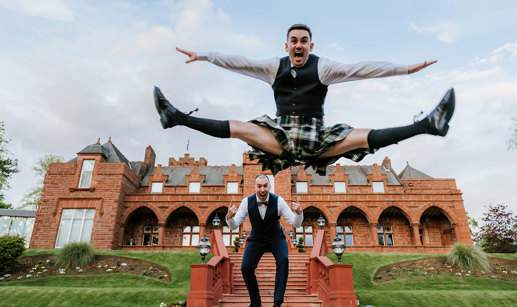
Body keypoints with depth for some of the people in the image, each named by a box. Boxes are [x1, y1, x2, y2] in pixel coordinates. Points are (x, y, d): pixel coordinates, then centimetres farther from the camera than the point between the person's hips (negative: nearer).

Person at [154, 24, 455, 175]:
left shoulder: (324, 67, 1)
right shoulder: (275, 66, 7)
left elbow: (361, 68, -7)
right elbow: (238, 62, 4)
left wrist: (405, 69, -14)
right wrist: (201, 56, 3)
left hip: (317, 138, -1)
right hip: (281, 137, 1)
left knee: (365, 136, -19)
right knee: (238, 128, -12)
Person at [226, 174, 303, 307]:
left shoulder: (278, 201, -22)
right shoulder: (247, 202, -19)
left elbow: (296, 224, -20)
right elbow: (234, 226, -16)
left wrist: (298, 212, -42)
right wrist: (229, 217, -39)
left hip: (276, 238, -1)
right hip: (256, 239, 1)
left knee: (283, 260, -29)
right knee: (245, 268, -14)